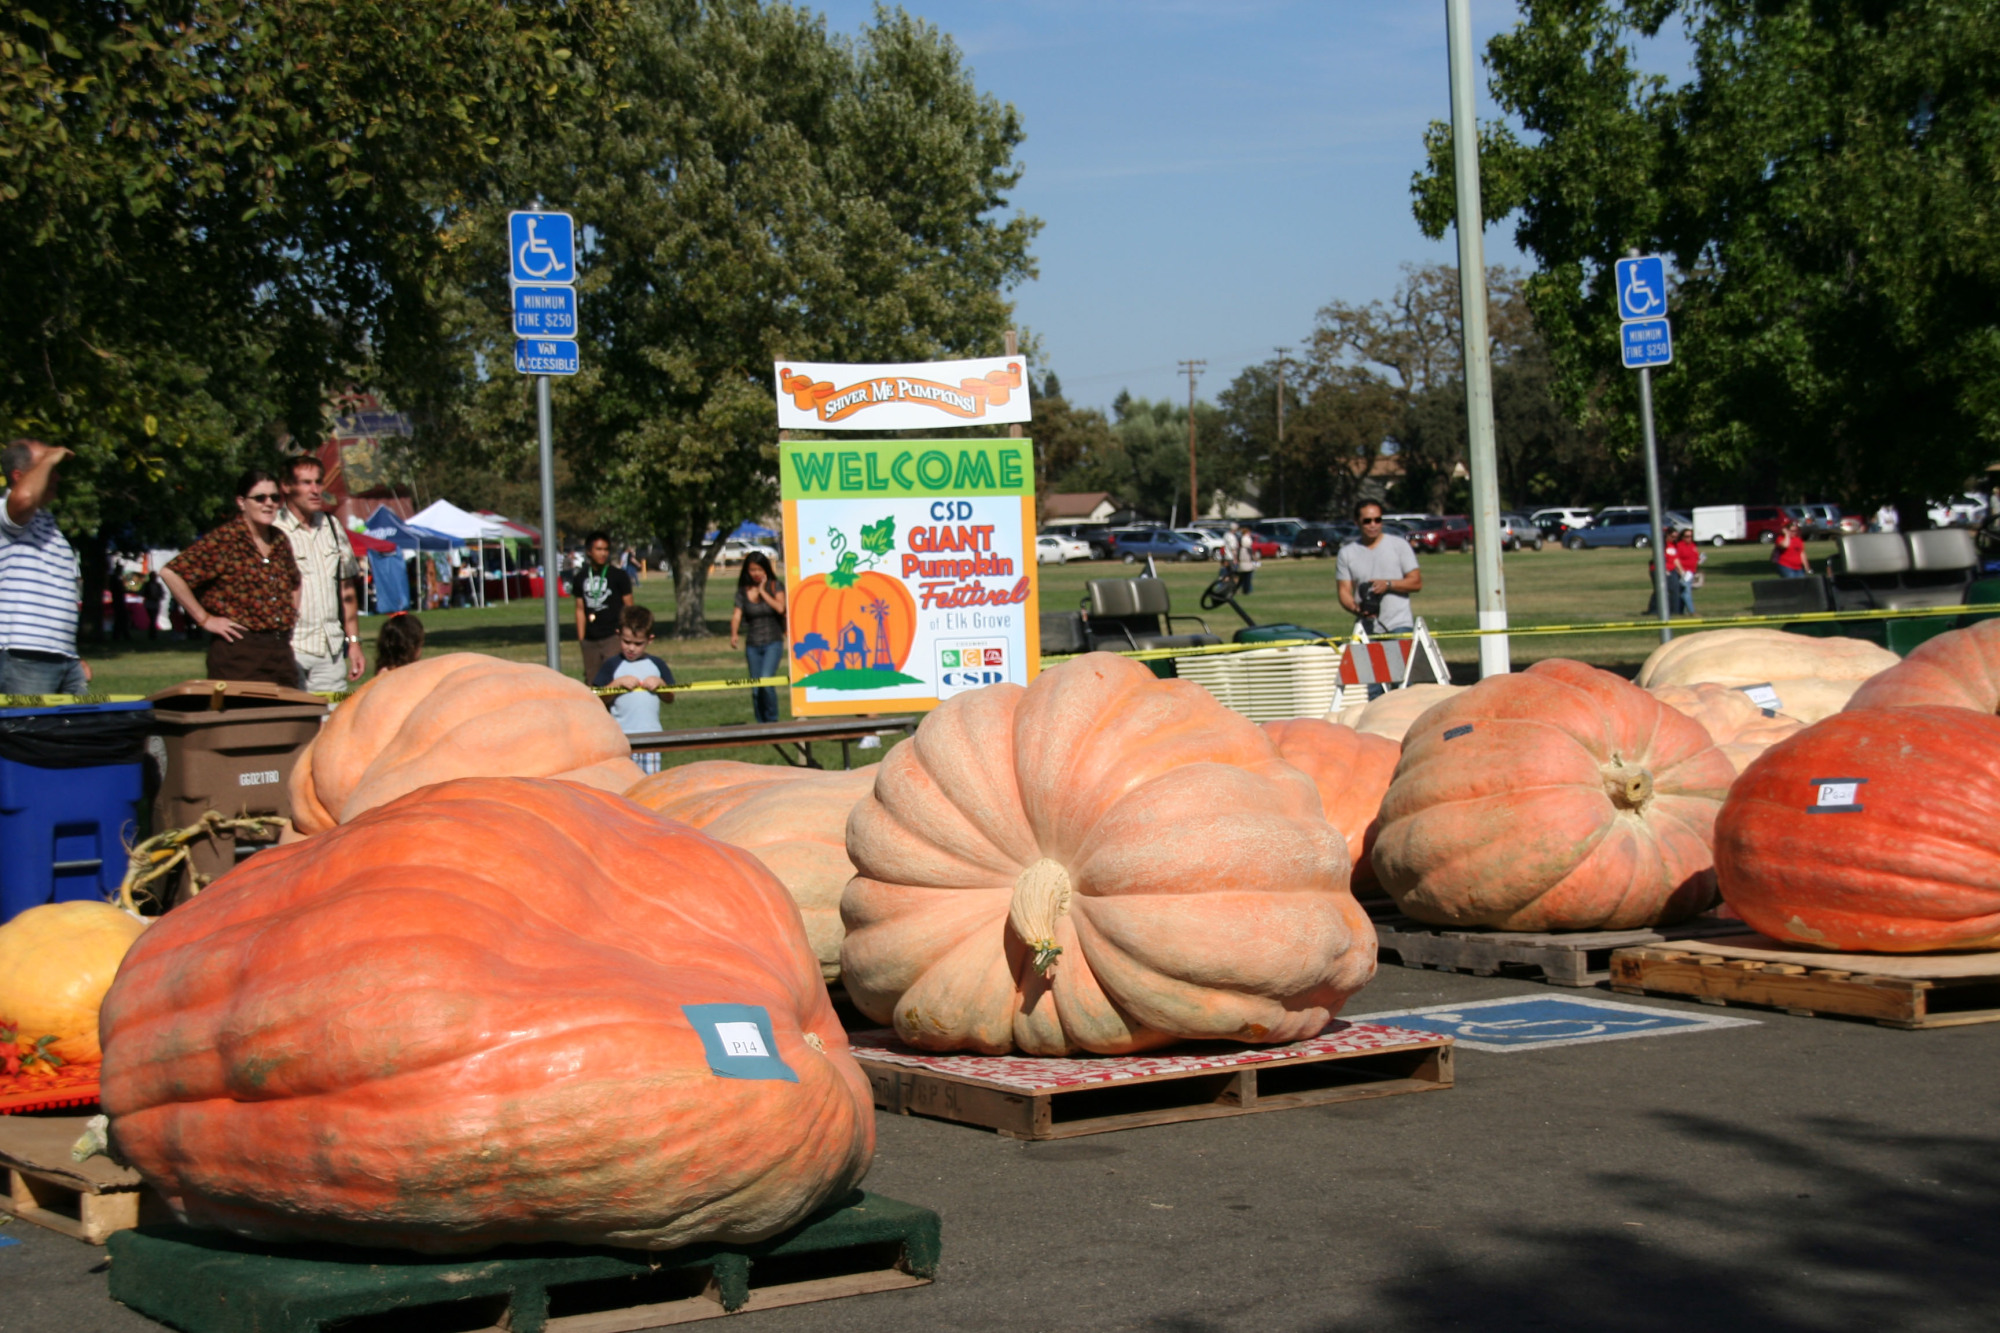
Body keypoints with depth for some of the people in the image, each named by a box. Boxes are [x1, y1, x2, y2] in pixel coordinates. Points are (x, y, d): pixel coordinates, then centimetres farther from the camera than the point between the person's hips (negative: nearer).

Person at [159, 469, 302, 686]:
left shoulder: (280, 541, 14)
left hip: (282, 652, 7)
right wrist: (204, 619, -11)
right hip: (238, 653, -7)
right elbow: (170, 573, -15)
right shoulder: (222, 541, -7)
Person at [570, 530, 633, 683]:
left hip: (613, 636, -4)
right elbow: (580, 609, 14)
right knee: (592, 681, 8)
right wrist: (581, 638, 10)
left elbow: (629, 606, 2)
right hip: (590, 641, 4)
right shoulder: (581, 578, 10)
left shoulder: (618, 576, 1)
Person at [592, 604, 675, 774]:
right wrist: (617, 683, -16)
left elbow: (670, 698, 11)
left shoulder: (657, 665, 11)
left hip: (651, 733, 2)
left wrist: (660, 683, -7)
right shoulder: (612, 665, 3)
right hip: (621, 734, -2)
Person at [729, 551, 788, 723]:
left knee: (765, 682, -20)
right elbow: (737, 614, -6)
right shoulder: (743, 591, 6)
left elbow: (780, 608, -15)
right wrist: (734, 634, -24)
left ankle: (772, 720, -6)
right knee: (756, 689, 4)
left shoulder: (775, 586, 1)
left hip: (773, 643, -3)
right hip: (752, 645, 3)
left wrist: (763, 591, -10)